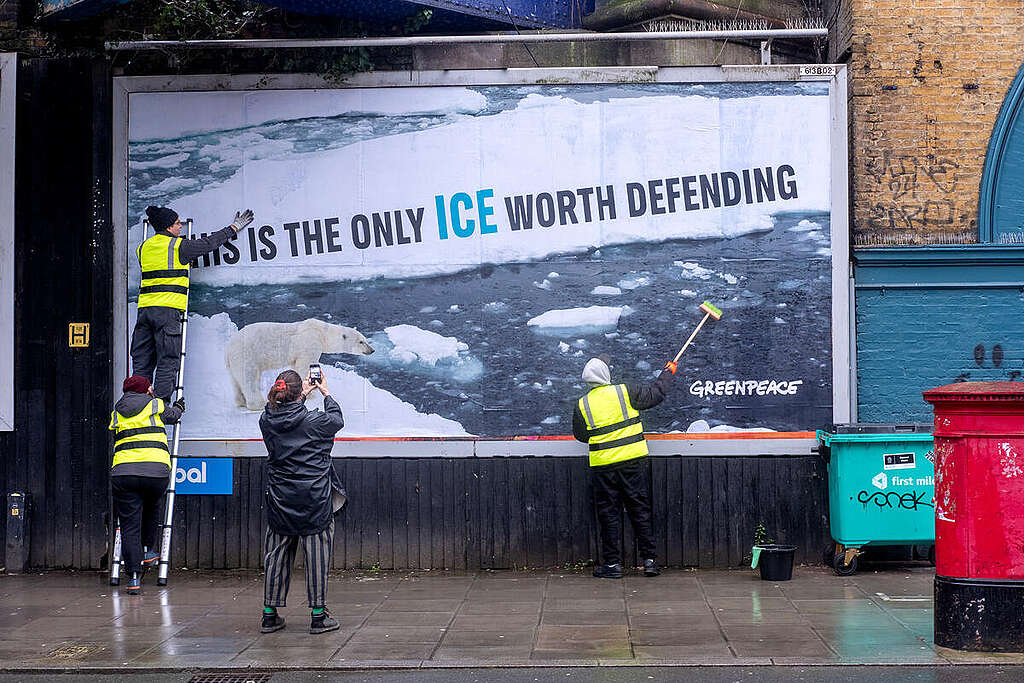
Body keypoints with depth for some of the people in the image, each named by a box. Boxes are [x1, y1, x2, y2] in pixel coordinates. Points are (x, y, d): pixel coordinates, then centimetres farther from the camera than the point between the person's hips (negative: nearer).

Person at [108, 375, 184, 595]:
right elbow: (173, 415, 31)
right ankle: (149, 551, 31)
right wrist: (179, 407, 55)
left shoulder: (116, 413, 20)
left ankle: (134, 576, -7)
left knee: (129, 525, 1)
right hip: (156, 470, -1)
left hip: (124, 471, 1)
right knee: (151, 508, 31)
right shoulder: (155, 405, 13)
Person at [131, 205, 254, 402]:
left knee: (142, 364, 8)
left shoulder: (143, 248, 14)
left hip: (145, 309, 6)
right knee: (167, 363, -4)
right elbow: (208, 244, 8)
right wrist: (234, 228, 21)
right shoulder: (178, 246, -2)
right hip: (168, 309, -6)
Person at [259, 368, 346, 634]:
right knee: (316, 555, 4)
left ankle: (269, 615, 17)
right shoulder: (313, 421, -14)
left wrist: (303, 394, 31)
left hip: (280, 501, 4)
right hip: (314, 501, -4)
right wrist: (326, 393, 24)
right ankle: (318, 615, 8)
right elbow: (337, 419, 9)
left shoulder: (267, 421, -3)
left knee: (276, 555, 12)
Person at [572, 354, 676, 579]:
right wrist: (668, 373, 22)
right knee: (640, 510, 8)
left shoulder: (582, 405, -2)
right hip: (634, 461, 0)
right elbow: (656, 393, 5)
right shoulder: (625, 392, -5)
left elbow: (580, 436, 10)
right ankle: (649, 559, 9)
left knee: (608, 514, 8)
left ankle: (612, 563, 8)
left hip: (603, 466, 0)